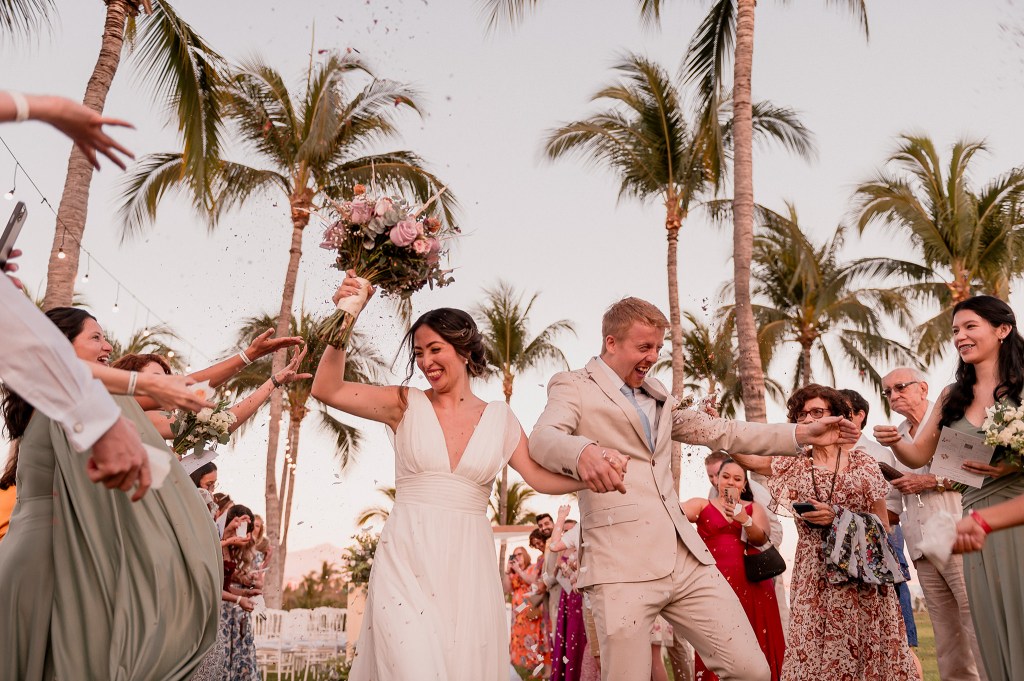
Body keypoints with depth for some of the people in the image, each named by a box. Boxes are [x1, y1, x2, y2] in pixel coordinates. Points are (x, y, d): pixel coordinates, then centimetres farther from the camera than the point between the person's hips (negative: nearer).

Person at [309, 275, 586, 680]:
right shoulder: (407, 405, 3)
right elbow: (326, 390, -5)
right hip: (407, 559, -1)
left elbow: (541, 477, 4)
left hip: (467, 563, 2)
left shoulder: (499, 418, 7)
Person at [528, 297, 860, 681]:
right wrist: (584, 452, -42)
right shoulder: (573, 386, 2)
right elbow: (543, 438, -18)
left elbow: (719, 432, 26)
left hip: (687, 560, 6)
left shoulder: (658, 396, 23)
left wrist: (803, 434, 20)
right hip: (622, 566, -6)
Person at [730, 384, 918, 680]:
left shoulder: (861, 461, 2)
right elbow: (747, 458, -5)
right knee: (814, 651, 0)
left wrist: (837, 517, -11)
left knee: (865, 651, 1)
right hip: (814, 577, 2)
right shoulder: (794, 465, 8)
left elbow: (882, 524, 2)